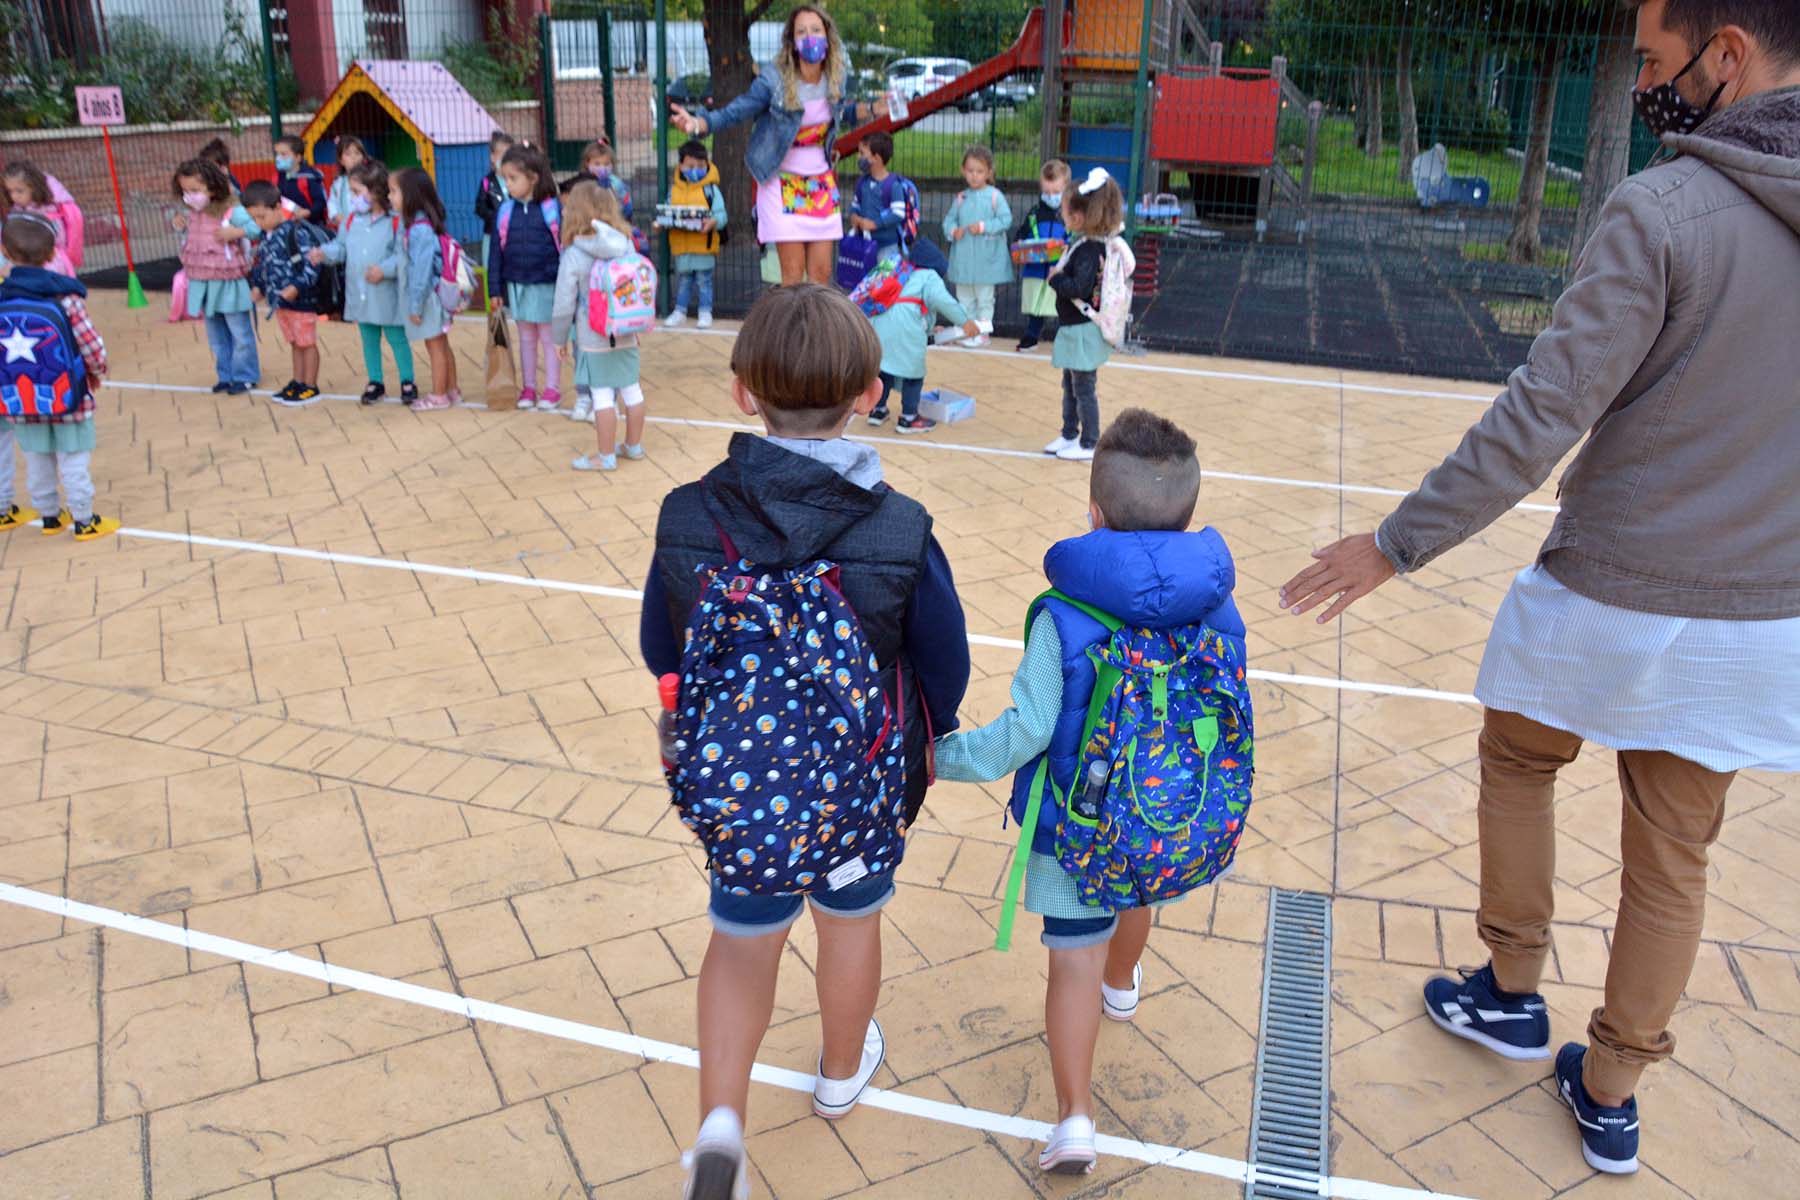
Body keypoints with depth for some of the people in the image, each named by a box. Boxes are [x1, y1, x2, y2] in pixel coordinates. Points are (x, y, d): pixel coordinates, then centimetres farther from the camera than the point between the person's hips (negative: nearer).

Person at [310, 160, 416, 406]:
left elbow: (403, 256, -16)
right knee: (369, 339, 15)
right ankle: (375, 381, 26)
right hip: (359, 293, 6)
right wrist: (325, 253, -10)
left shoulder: (395, 221, -13)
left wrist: (385, 269, -26)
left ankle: (407, 382, 16)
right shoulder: (351, 218, 4)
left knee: (396, 338, 4)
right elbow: (341, 246, 8)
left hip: (387, 294, -6)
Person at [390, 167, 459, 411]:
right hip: (432, 297, 9)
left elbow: (421, 270, -21)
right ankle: (452, 390, 25)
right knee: (441, 345, 16)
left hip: (428, 297, -9)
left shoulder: (419, 229, -21)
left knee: (435, 347, 2)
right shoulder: (417, 223, 7)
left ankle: (439, 396, 12)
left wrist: (416, 306, -18)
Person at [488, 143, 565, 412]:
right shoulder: (505, 211, 0)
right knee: (526, 338, 14)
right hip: (516, 285, 4)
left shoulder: (552, 209, -10)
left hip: (547, 285, -4)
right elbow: (496, 251, 4)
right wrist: (495, 288, 2)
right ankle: (528, 387, 23)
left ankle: (552, 388, 17)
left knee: (548, 338, 7)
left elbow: (565, 248, -7)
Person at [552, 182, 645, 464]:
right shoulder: (627, 246, -2)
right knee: (631, 389, 13)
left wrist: (559, 338, 4)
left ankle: (606, 456, 9)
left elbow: (564, 305, -11)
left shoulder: (574, 256, -15)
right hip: (626, 335, 5)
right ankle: (634, 445, 28)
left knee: (602, 396, 2)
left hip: (594, 339, -5)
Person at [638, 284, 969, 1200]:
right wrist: (927, 742, 11)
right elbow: (945, 674, -11)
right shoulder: (902, 536, -24)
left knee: (742, 940, 23)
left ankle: (721, 1124, 10)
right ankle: (842, 1073, 51)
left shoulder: (686, 518, -20)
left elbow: (661, 654, -5)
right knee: (850, 921, 26)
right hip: (864, 785, 0)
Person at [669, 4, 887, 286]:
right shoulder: (774, 80, -17)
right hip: (783, 182, -5)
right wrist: (697, 124, -34)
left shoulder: (834, 76, -2)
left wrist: (871, 109, 5)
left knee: (821, 273, 5)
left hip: (821, 183, 5)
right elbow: (734, 112, -17)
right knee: (793, 274, -6)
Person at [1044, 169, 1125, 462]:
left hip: (1084, 331, -10)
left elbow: (1080, 287, -33)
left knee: (1084, 388, 0)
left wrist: (1056, 278, -19)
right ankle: (1070, 435, 33)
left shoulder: (1090, 250, -22)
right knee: (1070, 385, 20)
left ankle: (1089, 444, 10)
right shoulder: (1080, 243, 6)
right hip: (1073, 328, 10)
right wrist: (1059, 275, -3)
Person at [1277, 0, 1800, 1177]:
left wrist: (1398, 542, -14)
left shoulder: (1662, 210, -20)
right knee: (1673, 856, 18)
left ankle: (1512, 992, 36)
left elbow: (1537, 422, -22)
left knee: (1519, 760, 24)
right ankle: (1611, 1094, 33)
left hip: (1609, 599, -5)